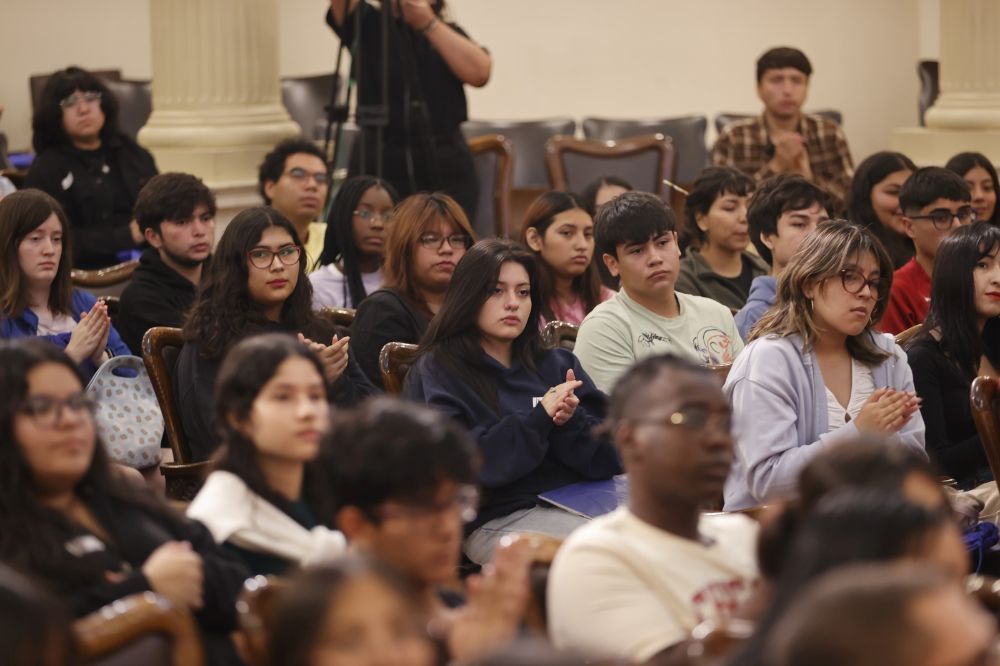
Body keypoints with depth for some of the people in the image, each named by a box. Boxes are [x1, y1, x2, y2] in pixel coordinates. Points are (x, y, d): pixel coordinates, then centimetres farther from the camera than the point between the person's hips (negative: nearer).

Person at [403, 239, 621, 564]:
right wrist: (538, 419, -14)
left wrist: (570, 422, -9)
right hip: (498, 519, -6)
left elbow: (608, 461, 11)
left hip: (581, 501, 6)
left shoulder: (557, 365, 19)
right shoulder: (436, 373, 4)